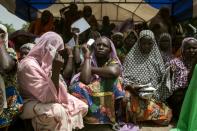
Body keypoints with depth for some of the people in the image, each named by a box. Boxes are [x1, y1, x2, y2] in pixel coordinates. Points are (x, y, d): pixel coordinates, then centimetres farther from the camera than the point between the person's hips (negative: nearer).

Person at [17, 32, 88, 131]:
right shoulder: (29, 65, -23)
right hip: (31, 104, -9)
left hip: (44, 102, 9)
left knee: (82, 106, 2)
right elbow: (47, 97, -29)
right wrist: (56, 70, -31)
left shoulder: (45, 62, 5)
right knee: (58, 111, -36)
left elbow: (59, 92, 9)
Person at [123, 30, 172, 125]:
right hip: (134, 94, -3)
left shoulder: (156, 58, 11)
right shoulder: (131, 56, 4)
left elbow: (163, 79, 9)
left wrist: (154, 93, -9)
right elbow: (124, 77, 0)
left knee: (166, 114, -23)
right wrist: (132, 87, -19)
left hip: (153, 96, 3)